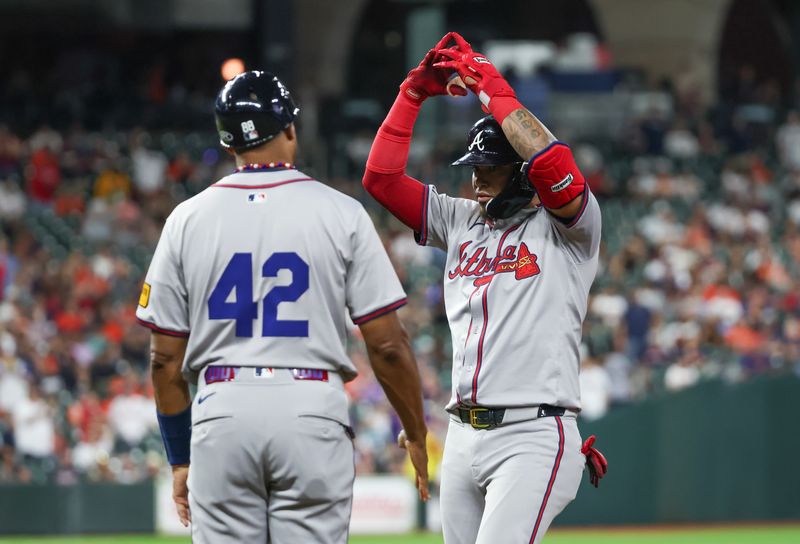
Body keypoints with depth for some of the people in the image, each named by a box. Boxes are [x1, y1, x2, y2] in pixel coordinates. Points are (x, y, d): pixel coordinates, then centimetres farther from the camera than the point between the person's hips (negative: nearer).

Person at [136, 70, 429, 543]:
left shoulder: (188, 219, 5)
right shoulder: (341, 213, 0)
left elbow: (166, 357, 6)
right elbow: (387, 343, -2)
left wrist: (180, 458, 15)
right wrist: (416, 432, 11)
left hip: (221, 413, 2)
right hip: (313, 413, -2)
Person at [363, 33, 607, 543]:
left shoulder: (566, 226, -1)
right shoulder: (462, 221, 18)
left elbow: (555, 169, -22)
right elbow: (382, 176, 14)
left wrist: (493, 89, -15)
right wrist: (415, 90, 6)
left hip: (534, 437, -7)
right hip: (463, 438, 7)